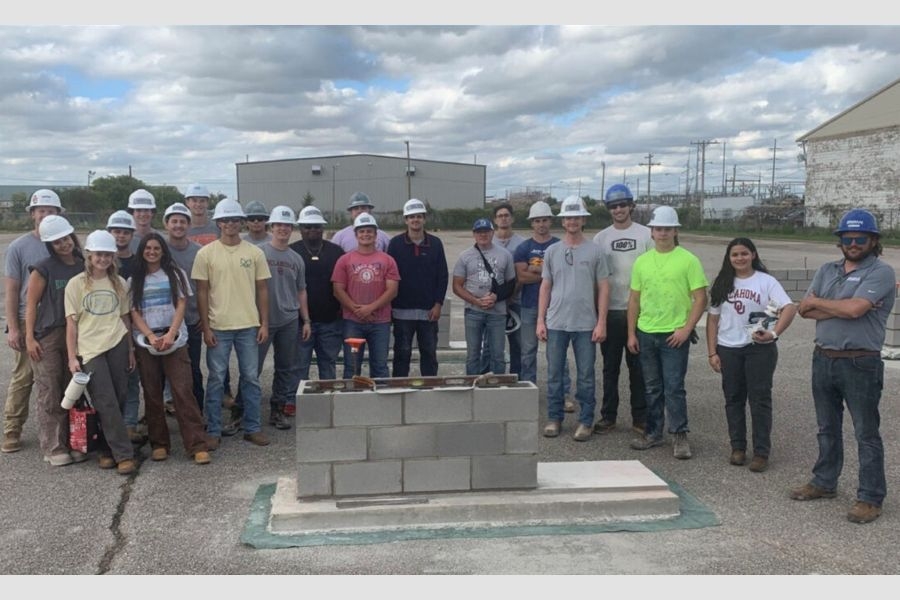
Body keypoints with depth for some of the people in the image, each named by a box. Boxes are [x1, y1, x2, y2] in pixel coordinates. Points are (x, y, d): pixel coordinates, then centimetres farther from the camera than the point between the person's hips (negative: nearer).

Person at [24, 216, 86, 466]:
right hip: (47, 336, -4)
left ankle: (71, 443, 16)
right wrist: (29, 337, -9)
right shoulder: (44, 269, -4)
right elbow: (31, 304, -3)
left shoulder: (84, 267, 8)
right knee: (50, 394, -2)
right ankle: (53, 448, 5)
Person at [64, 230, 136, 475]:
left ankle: (108, 449, 18)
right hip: (90, 349, -3)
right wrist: (72, 357, -4)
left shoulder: (119, 283, 9)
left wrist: (130, 350, 13)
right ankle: (124, 454, -3)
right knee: (106, 403, -7)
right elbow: (71, 322, 0)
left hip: (117, 345, 3)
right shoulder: (76, 284, 1)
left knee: (118, 399, 2)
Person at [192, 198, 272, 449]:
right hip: (218, 326, -2)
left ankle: (252, 428, 18)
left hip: (249, 326, 2)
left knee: (251, 378, 7)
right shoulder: (206, 253, -1)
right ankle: (213, 431, 14)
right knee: (216, 379, 5)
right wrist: (206, 327, -6)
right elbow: (201, 292, -1)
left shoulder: (254, 253, 4)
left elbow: (262, 290, 6)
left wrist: (264, 323, 1)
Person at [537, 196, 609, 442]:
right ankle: (554, 418, 19)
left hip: (586, 324, -2)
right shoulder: (552, 251, 7)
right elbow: (545, 287, 9)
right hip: (556, 323, 2)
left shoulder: (595, 251, 0)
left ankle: (585, 421, 14)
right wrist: (540, 320, 3)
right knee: (554, 374, 8)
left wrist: (601, 322, -6)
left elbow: (603, 288, 0)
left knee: (585, 376, 5)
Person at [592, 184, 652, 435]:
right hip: (610, 311, 2)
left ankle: (640, 418, 13)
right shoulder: (601, 238, 7)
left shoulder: (645, 235, 3)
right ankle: (608, 416, 17)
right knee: (610, 367, 8)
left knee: (638, 367, 4)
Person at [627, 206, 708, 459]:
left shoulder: (688, 260, -4)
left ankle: (680, 435, 8)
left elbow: (700, 298, -6)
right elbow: (634, 300, 11)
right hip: (646, 333, 4)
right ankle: (653, 433, 23)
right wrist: (631, 333, 7)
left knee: (674, 388, -3)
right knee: (652, 388, 13)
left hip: (675, 335, -4)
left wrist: (686, 329, -13)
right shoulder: (642, 261, 8)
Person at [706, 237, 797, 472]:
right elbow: (713, 319, 7)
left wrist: (773, 333, -26)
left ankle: (761, 453, 7)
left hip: (759, 348, -3)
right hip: (728, 349, 4)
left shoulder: (766, 281, -3)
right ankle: (738, 448, 21)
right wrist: (712, 352, 1)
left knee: (760, 399, 0)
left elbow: (790, 308, -14)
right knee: (733, 399, 10)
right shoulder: (722, 284, 8)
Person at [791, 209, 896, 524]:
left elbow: (854, 308, -22)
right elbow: (804, 309, 1)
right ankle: (824, 482, 31)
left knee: (866, 433, 1)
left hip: (860, 364, -6)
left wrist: (817, 302, -6)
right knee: (827, 428, 18)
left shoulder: (881, 272, -8)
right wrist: (840, 309, -13)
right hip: (823, 359, 7)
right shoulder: (827, 270, 11)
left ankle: (870, 498, 9)